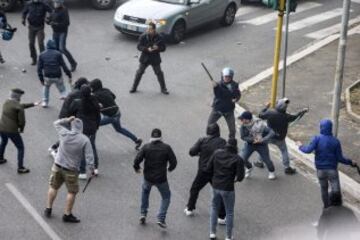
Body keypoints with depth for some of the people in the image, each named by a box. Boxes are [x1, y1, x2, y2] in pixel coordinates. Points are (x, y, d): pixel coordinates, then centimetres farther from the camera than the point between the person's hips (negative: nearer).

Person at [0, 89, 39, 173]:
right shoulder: (19, 108, -16)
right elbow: (22, 121, -14)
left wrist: (32, 104, 30)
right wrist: (21, 129, 8)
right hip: (12, 130, -7)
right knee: (21, 148, 9)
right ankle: (20, 168, 5)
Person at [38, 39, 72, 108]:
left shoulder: (42, 55, 6)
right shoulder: (58, 54, -2)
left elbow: (39, 68, 6)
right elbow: (64, 66, -5)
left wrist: (41, 79, 14)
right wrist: (69, 76, -1)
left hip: (47, 77, 2)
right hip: (57, 76, -2)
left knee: (46, 87, 28)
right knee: (62, 88, 20)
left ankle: (45, 102, 25)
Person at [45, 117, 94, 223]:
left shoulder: (64, 134, -9)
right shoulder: (85, 140, -14)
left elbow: (56, 123, 11)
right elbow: (89, 156, -14)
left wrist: (67, 120, 9)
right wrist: (92, 169, -4)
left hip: (58, 166, 3)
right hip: (71, 170, -3)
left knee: (53, 187, 19)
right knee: (72, 192, 11)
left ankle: (48, 209, 27)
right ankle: (67, 215, 16)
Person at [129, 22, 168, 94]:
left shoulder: (159, 38, -7)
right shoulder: (143, 37, -9)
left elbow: (163, 48, -2)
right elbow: (139, 47, -11)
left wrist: (158, 48, -24)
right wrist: (147, 49, -27)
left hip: (155, 59, 0)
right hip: (145, 58, 0)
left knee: (159, 73, 4)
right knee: (139, 72, 5)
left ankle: (163, 88, 20)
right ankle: (134, 87, 20)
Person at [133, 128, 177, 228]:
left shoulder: (146, 147, -7)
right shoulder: (166, 148, -9)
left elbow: (137, 160, -13)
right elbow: (174, 162, -8)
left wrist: (137, 168, 8)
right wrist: (170, 168, 14)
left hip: (148, 177, 2)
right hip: (161, 179, -2)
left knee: (145, 191, 32)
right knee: (166, 196, 19)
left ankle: (143, 214, 29)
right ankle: (161, 218, 5)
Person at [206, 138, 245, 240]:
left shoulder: (217, 153, -5)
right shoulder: (238, 159, -15)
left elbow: (209, 168, -1)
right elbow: (240, 177, -16)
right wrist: (235, 178, 5)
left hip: (215, 186, 4)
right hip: (228, 189, -4)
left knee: (214, 208, 24)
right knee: (229, 212, 12)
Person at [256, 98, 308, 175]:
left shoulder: (270, 112, -21)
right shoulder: (286, 116, -19)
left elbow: (261, 115, -3)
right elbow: (295, 117, 1)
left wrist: (266, 107, 12)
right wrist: (302, 112, 19)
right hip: (280, 139, -1)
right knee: (284, 151, 18)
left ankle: (260, 162, 33)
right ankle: (287, 167, 17)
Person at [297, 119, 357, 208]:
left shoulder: (317, 139, -11)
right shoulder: (335, 141, -9)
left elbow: (308, 150, -21)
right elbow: (340, 158, -9)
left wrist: (301, 146, -1)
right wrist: (350, 162, 6)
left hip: (320, 170, 2)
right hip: (332, 170, -2)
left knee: (324, 189, 21)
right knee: (336, 191, 4)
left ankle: (327, 206, 35)